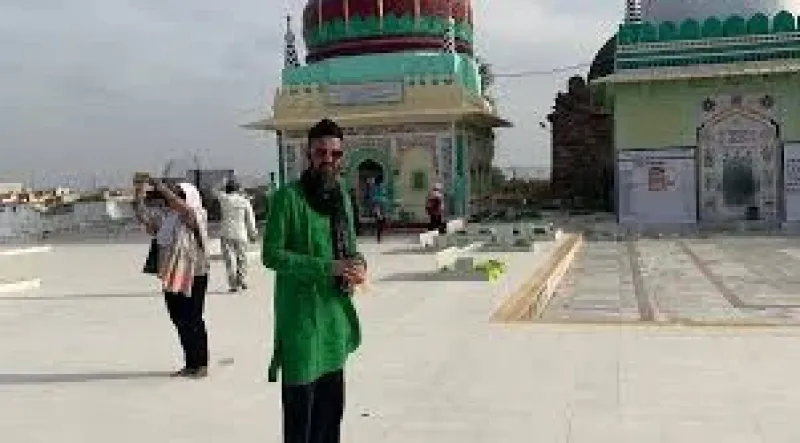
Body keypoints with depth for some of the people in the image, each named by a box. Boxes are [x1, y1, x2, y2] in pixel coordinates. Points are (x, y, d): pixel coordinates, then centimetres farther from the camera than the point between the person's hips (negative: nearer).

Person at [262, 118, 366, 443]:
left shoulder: (342, 197, 11)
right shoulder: (288, 196, -10)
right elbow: (272, 255, -15)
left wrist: (358, 266, -4)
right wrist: (328, 267, -21)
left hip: (337, 315, 7)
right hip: (301, 317, -7)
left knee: (331, 408, 16)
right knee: (300, 407, 0)